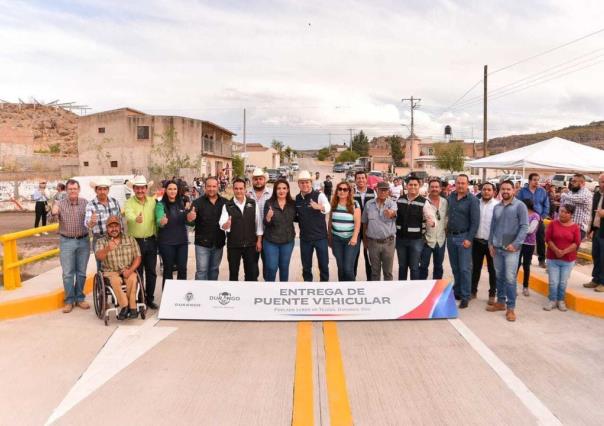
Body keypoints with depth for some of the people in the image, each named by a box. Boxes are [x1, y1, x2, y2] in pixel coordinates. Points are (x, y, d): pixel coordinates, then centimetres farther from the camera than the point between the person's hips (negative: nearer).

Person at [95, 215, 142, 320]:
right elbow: (99, 256, -18)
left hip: (128, 271, 1)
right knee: (115, 280, -33)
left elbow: (137, 257, 3)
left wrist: (130, 270, -15)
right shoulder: (101, 241, 2)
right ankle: (125, 306, -27)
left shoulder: (130, 239, 7)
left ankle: (125, 307, -22)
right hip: (110, 272, -1)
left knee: (132, 279, -31)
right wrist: (107, 249, -40)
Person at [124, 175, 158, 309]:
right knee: (137, 272, 7)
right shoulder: (129, 203, -8)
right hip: (135, 241, -3)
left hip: (151, 241, 3)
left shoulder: (153, 201, 3)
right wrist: (136, 219, -52)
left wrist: (157, 237, 2)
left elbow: (156, 220, 6)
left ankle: (150, 298, 24)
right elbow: (129, 215, -30)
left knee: (151, 272, 10)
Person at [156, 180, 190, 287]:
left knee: (182, 268, 4)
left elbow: (187, 221, 8)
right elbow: (158, 221, -19)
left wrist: (188, 212, -14)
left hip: (182, 240, 3)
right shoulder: (160, 205, -6)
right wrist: (161, 222, -43)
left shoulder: (182, 203, 6)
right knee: (168, 269, 5)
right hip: (166, 242, -3)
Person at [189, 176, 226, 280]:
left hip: (219, 243, 3)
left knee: (214, 269, 16)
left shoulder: (224, 202, 0)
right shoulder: (198, 202, -5)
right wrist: (190, 220, -34)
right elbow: (192, 223, -12)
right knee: (201, 271, -1)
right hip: (202, 243, -3)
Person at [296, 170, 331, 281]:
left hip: (320, 236, -4)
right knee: (306, 266, 13)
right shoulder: (297, 199, 2)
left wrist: (320, 207, -53)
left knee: (323, 265, 7)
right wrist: (298, 219, -3)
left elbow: (328, 208, -33)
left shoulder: (319, 195, -12)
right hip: (305, 238, 4)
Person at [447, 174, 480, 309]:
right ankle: (456, 291, 25)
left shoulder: (472, 200, -8)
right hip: (450, 236, 5)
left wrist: (469, 239, -15)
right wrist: (447, 231, 10)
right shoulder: (450, 197, 7)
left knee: (464, 268, -4)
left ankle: (465, 297, 4)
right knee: (455, 268, 13)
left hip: (464, 237, -5)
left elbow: (475, 221, -11)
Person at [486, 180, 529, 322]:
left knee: (510, 278, -5)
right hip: (497, 248, 5)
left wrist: (515, 244, -16)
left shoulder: (520, 206, -6)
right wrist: (491, 243, 6)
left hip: (511, 249, -5)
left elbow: (524, 226, -10)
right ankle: (501, 302, 25)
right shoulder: (496, 207, 10)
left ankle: (510, 308, 3)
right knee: (499, 276, 13)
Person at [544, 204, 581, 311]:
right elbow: (548, 239, -6)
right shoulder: (553, 223, -1)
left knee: (563, 283, 8)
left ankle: (561, 300, 25)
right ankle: (552, 300, 17)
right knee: (553, 282, 1)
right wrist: (556, 250, -18)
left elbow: (577, 243, -7)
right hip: (552, 258, 0)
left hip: (568, 260, 0)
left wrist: (564, 251, -18)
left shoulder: (575, 227, -2)